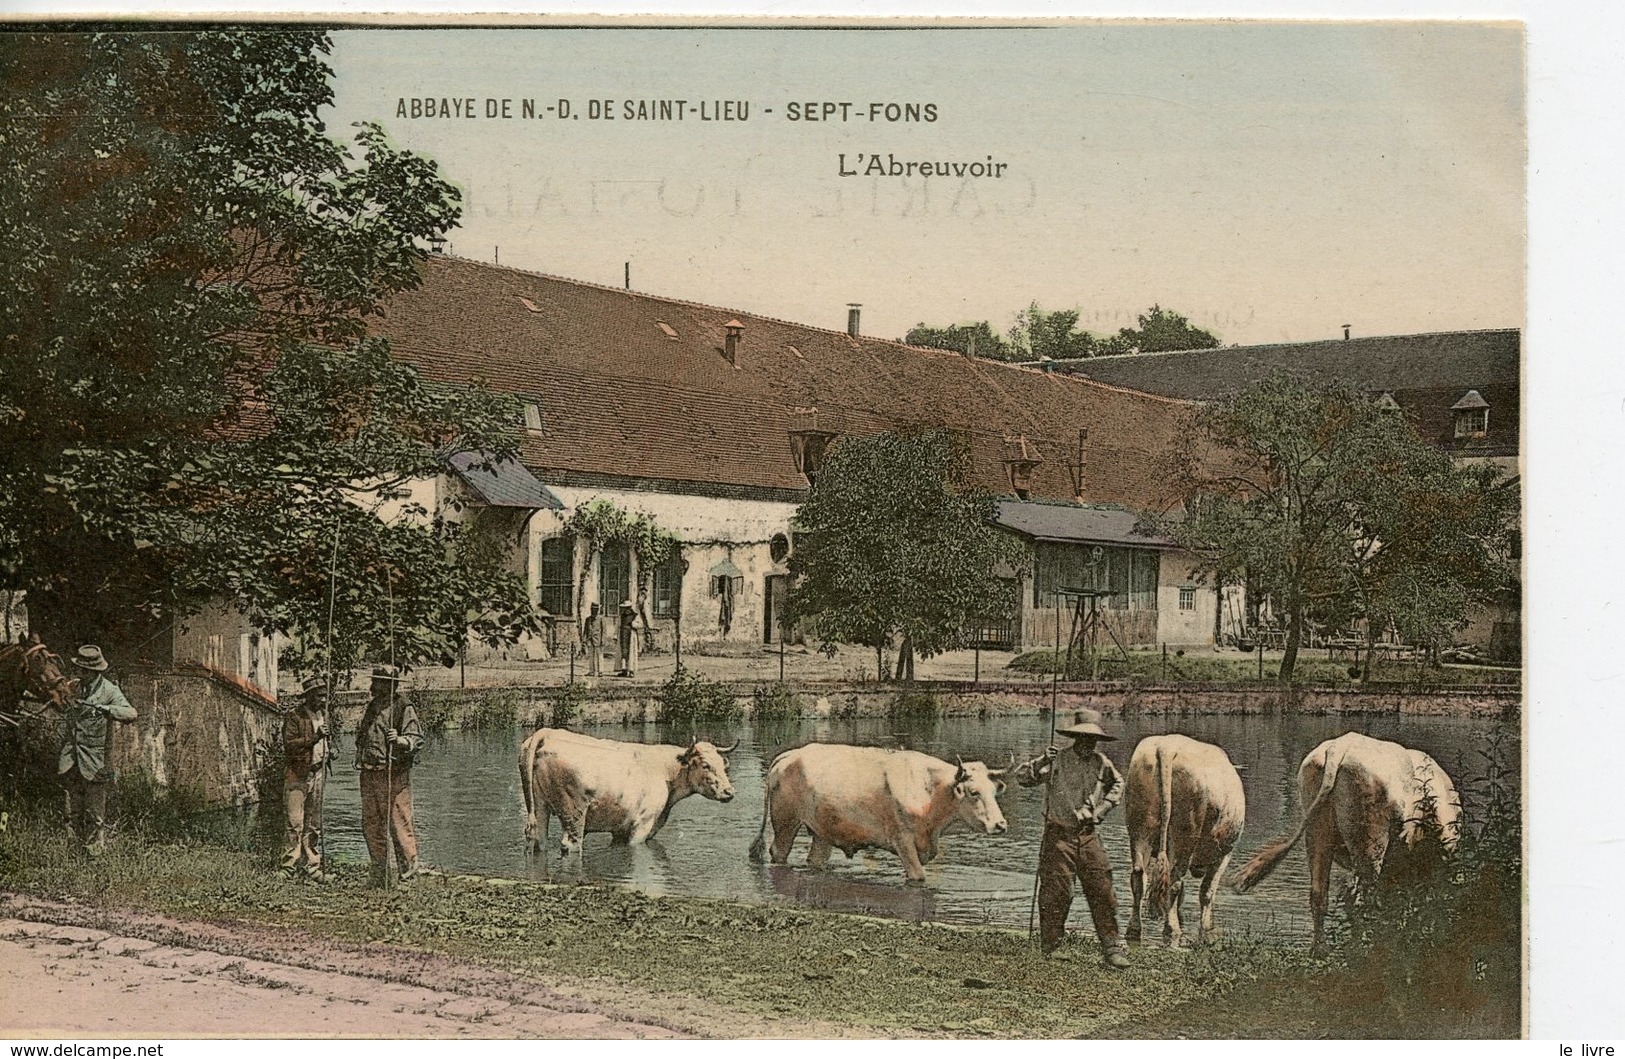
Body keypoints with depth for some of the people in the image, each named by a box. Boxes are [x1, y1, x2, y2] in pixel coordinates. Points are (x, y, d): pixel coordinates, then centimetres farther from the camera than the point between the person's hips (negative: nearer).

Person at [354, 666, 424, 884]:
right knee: (371, 825, 10)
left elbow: (417, 740, -12)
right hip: (369, 774, 8)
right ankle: (379, 872, 18)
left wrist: (399, 740, -30)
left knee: (399, 822, -9)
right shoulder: (372, 706, 16)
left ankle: (410, 864, -2)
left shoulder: (404, 708, -7)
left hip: (393, 774, -8)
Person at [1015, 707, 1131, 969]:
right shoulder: (1055, 760, -4)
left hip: (1089, 836, 3)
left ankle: (1112, 948, 6)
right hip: (1059, 836, -3)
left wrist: (1103, 807, 12)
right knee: (1055, 893, -2)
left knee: (1102, 891, -1)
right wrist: (1041, 763, -18)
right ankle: (1049, 950, 10)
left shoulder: (1101, 763, 6)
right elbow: (1021, 777, -3)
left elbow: (1117, 784, 26)